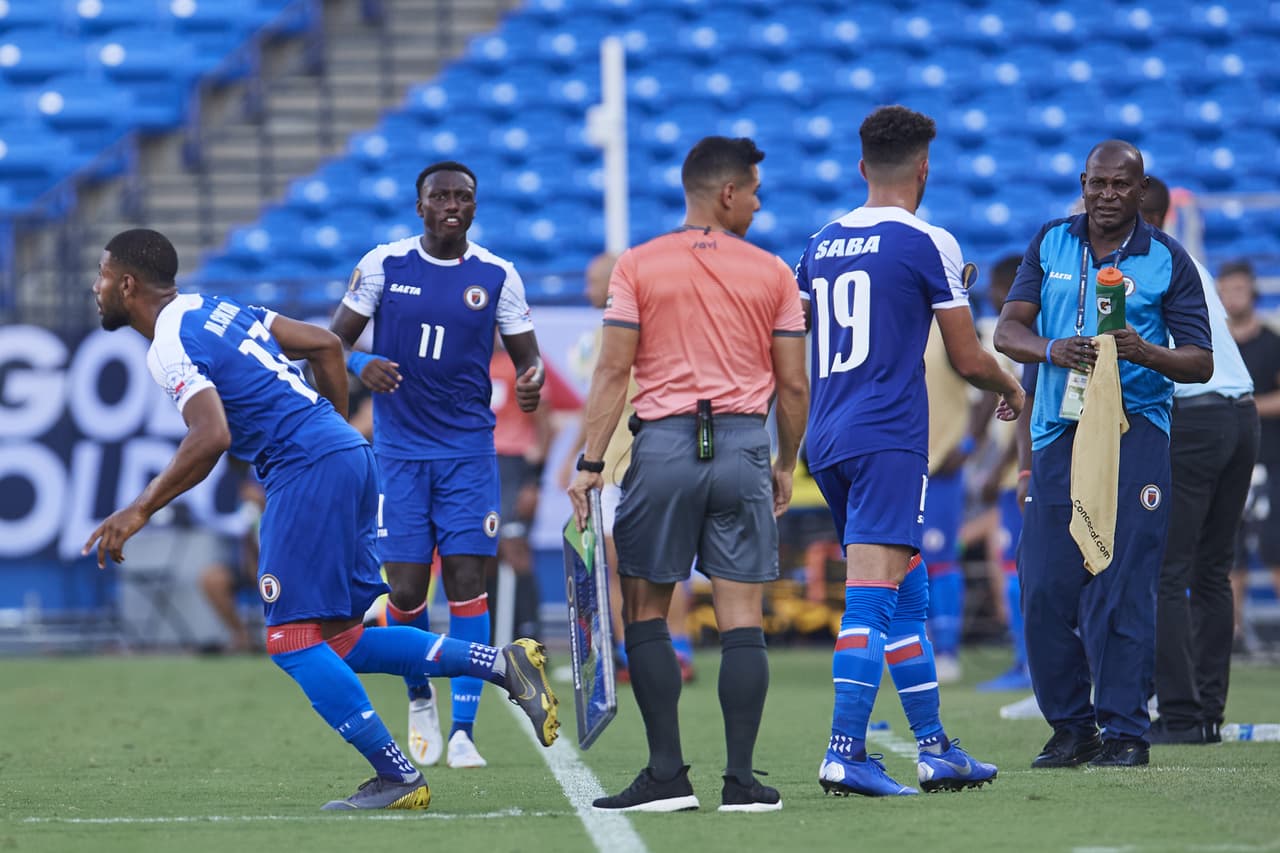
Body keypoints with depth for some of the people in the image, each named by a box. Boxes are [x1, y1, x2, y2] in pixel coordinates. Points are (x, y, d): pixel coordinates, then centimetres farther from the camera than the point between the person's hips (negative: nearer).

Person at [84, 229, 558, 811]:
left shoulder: (170, 348, -9)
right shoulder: (213, 308, 19)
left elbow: (211, 438, -23)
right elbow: (325, 345, 22)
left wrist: (139, 511, -17)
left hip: (307, 472, -9)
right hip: (348, 455, 9)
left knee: (293, 641, -5)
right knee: (338, 640, 10)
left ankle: (397, 778, -6)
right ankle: (498, 663, 4)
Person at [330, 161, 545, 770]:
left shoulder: (497, 276, 2)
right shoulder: (383, 264, 0)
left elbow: (526, 355, 7)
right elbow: (333, 342, 4)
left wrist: (530, 380, -17)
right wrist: (361, 365, -19)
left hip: (468, 448, 0)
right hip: (399, 447, 0)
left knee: (467, 583, -8)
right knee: (406, 591, -4)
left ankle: (463, 730, -4)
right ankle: (419, 699, 25)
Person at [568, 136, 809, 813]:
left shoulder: (636, 267, 3)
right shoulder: (772, 273, 6)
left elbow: (613, 371, -3)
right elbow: (793, 386, 7)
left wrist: (590, 463, -2)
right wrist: (786, 465, 20)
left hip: (664, 447, -1)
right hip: (744, 446, 1)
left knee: (645, 612, 7)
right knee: (742, 619, 2)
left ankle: (667, 774, 0)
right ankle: (741, 779, -2)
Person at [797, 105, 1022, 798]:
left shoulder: (822, 244, 14)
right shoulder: (926, 244, -5)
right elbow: (968, 359, -2)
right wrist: (1012, 391, 18)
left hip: (826, 440, 7)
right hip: (889, 439, -7)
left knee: (908, 590, 15)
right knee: (872, 593, -13)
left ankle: (934, 747, 19)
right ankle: (845, 753, -21)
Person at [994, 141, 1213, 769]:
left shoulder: (1167, 261, 3)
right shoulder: (1050, 245, 11)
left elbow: (1201, 363, 0)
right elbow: (1007, 330, 4)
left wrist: (1148, 354, -21)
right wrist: (1052, 351, -18)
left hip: (1133, 431, -3)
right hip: (1057, 431, 3)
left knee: (1121, 587, -10)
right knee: (1044, 588, -1)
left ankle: (1124, 730, -5)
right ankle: (1070, 728, 10)